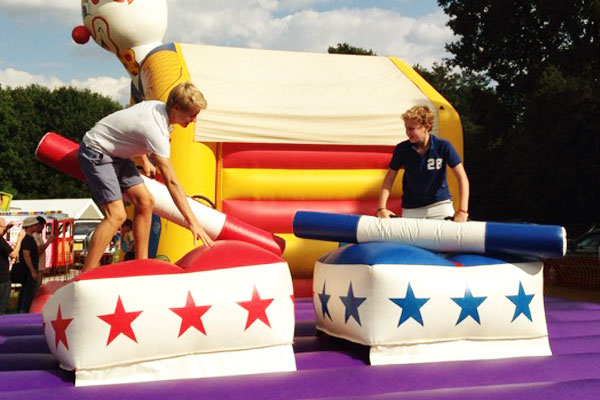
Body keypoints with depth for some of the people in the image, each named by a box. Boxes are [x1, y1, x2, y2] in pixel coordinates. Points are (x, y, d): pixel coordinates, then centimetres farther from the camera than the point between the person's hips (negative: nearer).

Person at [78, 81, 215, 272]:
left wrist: (145, 161, 19)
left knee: (145, 201, 3)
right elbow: (171, 182, -32)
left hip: (116, 153, 10)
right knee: (116, 215, -19)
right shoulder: (156, 130, -30)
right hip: (95, 153, -10)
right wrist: (193, 222, -31)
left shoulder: (157, 106, -3)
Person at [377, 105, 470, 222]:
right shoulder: (401, 149, -7)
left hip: (440, 203, -1)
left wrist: (462, 211, -20)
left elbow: (462, 177, -12)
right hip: (410, 210, 1)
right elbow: (389, 180, -1)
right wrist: (382, 208, -12)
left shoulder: (443, 146, -12)